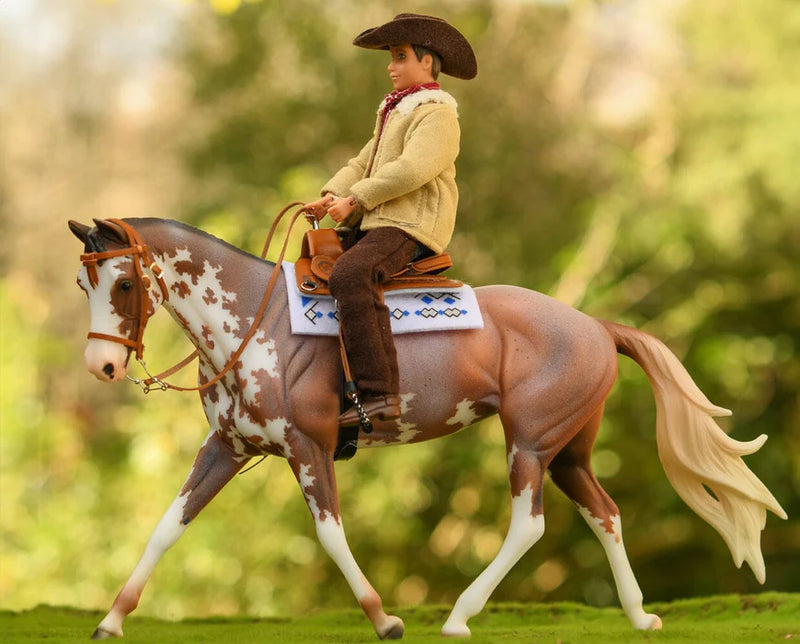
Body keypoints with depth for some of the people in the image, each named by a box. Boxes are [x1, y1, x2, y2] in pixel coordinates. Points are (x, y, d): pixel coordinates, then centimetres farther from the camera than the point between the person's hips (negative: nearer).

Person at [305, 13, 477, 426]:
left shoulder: (436, 115, -5)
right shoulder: (393, 113, 27)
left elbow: (412, 170, -20)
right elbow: (363, 164, 23)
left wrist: (354, 199, -19)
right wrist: (331, 195, 3)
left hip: (411, 227, -11)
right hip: (372, 224, 11)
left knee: (350, 276, -35)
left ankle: (379, 391, -41)